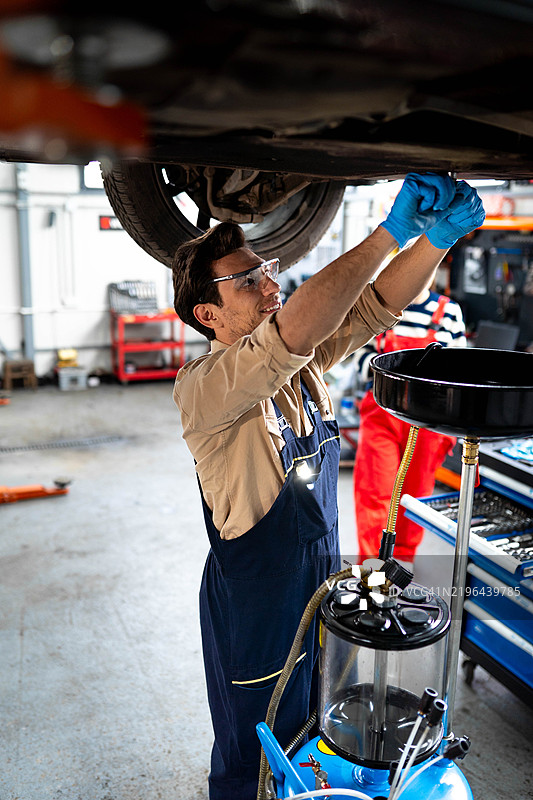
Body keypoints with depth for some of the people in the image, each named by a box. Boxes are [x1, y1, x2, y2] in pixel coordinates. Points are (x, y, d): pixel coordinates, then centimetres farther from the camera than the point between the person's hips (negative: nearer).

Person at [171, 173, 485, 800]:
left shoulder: (300, 360, -3)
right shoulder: (200, 387, -26)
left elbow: (373, 308, -10)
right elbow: (295, 329, -43)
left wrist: (437, 237, -27)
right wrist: (391, 231, -39)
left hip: (320, 586, 7)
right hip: (255, 604, -6)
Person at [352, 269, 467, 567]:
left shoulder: (449, 311, 4)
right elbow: (362, 353, 9)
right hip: (383, 409, -1)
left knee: (416, 488, 11)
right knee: (375, 488, -2)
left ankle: (404, 552, 33)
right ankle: (370, 558, 14)